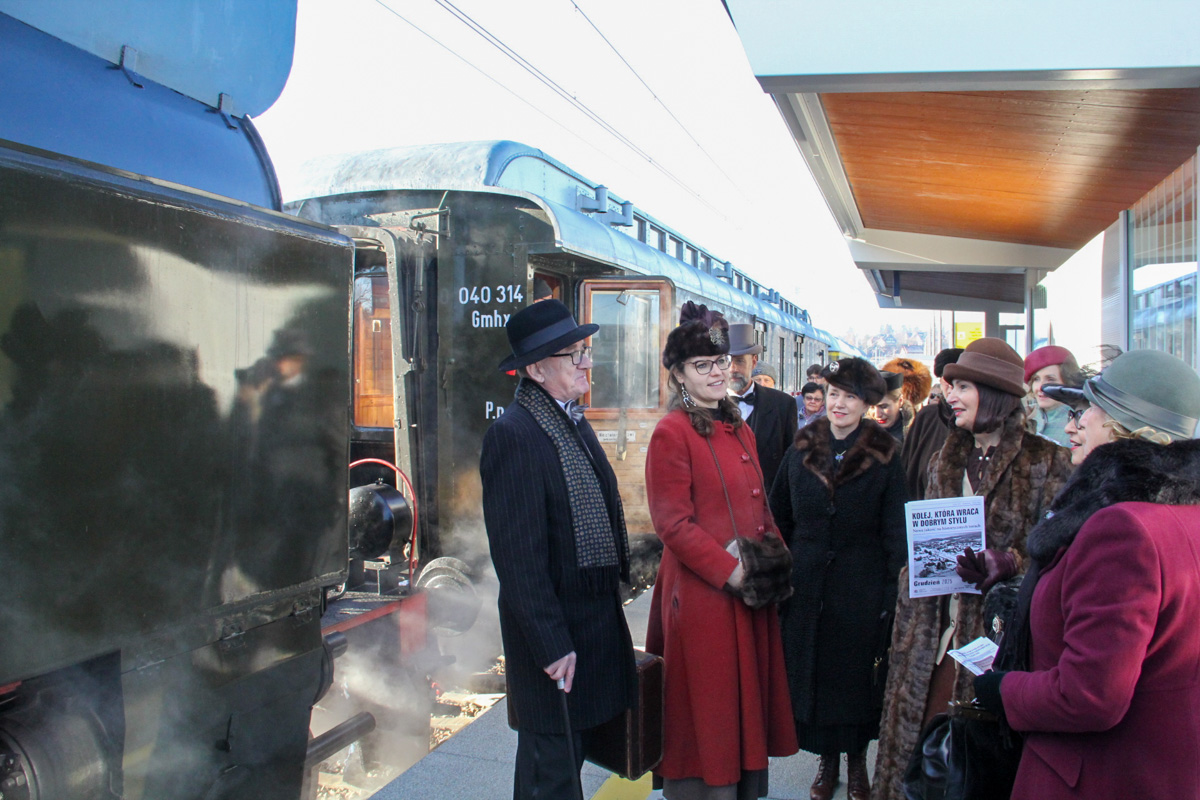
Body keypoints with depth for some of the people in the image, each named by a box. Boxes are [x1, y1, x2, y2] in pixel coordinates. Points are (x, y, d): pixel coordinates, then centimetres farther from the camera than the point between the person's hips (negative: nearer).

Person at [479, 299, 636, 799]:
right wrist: (551, 644, -20)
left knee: (572, 752, 22)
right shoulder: (513, 436, -20)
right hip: (554, 628, -9)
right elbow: (518, 555, -22)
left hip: (596, 616, 9)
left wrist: (620, 572, 9)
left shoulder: (575, 422, 8)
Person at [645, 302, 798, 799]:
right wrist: (731, 571, -17)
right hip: (701, 594, -7)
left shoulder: (740, 432, 13)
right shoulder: (672, 434, -11)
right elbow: (673, 524, -15)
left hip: (751, 595, 7)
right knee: (705, 712, 5)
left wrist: (777, 562, 4)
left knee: (746, 700, 16)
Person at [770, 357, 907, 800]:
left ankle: (857, 761, 30)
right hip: (807, 585, 2)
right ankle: (827, 759, 27)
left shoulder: (885, 456, -5)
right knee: (811, 675, 9)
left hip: (861, 589, -2)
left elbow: (895, 530, -6)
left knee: (858, 676, 10)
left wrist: (891, 592, -12)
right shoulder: (802, 450, 2)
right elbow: (779, 517, 9)